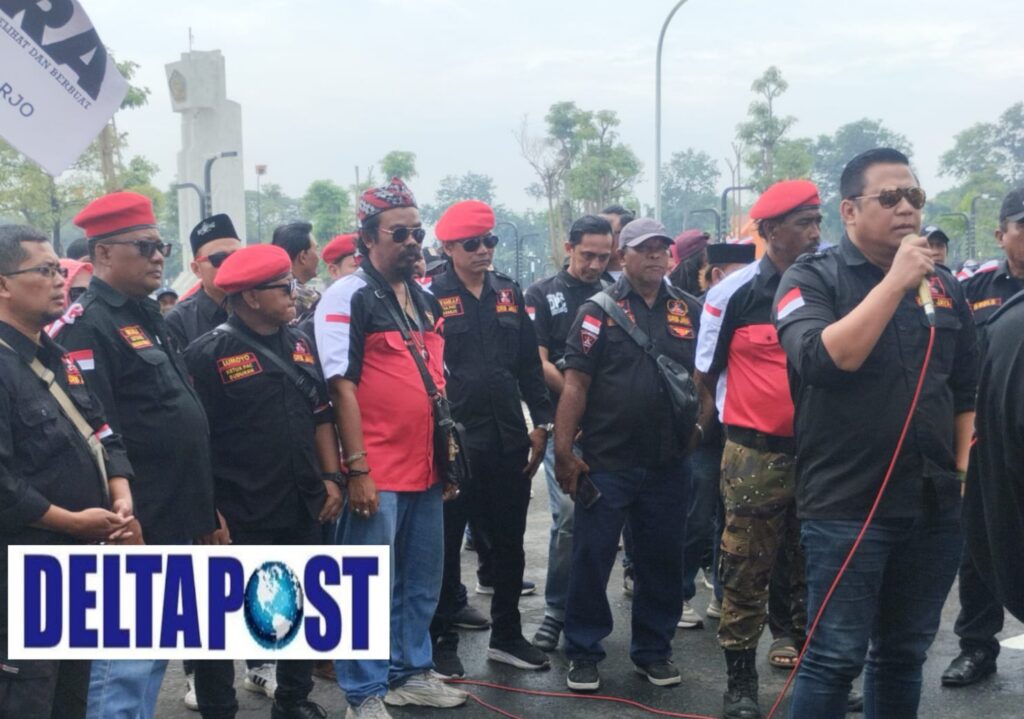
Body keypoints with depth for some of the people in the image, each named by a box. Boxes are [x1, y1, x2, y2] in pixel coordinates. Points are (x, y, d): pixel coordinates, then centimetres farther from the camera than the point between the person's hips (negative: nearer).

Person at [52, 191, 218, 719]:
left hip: (173, 525, 10)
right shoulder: (86, 327, -14)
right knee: (125, 666, -3)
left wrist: (200, 507, 21)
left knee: (152, 657, 18)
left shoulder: (148, 318, 16)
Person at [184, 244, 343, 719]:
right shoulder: (209, 355, -12)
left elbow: (320, 415, 15)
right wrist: (207, 511, -15)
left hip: (302, 507, 7)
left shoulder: (299, 346, 8)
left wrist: (331, 477, 7)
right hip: (239, 516, -7)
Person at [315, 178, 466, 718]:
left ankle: (411, 673, 32)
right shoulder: (347, 297, -8)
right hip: (377, 472, -7)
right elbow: (341, 385, -14)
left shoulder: (425, 301, 14)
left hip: (426, 467, 7)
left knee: (422, 583, 17)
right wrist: (357, 468, -18)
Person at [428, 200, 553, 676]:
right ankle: (442, 639, 19)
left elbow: (529, 363, 12)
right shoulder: (432, 297, -7)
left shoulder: (509, 293, 9)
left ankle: (506, 635, 27)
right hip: (455, 441, -5)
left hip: (509, 440, 5)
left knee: (509, 543, 14)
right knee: (447, 544, 6)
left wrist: (542, 422, 7)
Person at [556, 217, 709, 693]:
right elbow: (576, 384, -6)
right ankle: (584, 652, 17)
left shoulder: (689, 311, 7)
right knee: (591, 558, 3)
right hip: (606, 461, -3)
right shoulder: (599, 310, -2)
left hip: (668, 463, 3)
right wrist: (563, 451, -10)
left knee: (661, 560, 11)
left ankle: (653, 649, 26)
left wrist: (698, 429, 3)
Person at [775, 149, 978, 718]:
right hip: (848, 505, -5)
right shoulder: (813, 279, -4)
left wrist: (965, 469, 9)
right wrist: (896, 282, -19)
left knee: (905, 654, 16)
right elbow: (823, 361, -23)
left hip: (935, 504, 5)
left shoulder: (944, 285, 11)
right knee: (836, 656, 1)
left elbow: (967, 390, 17)